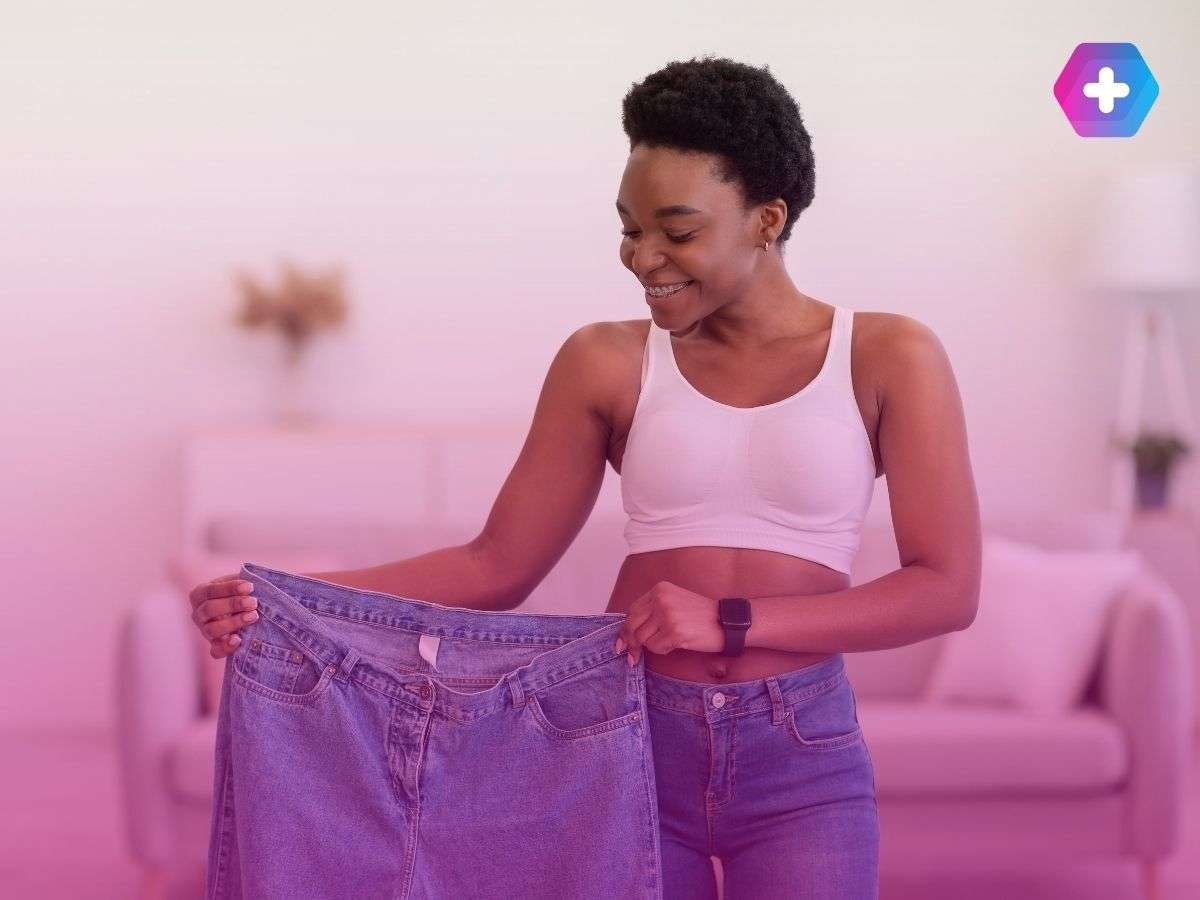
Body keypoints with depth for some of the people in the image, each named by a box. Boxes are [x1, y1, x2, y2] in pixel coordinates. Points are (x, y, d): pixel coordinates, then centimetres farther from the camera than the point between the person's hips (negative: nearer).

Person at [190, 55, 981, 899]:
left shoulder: (888, 358, -2)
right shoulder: (607, 363, 3)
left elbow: (946, 589, -8)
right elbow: (497, 567, 5)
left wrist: (733, 622, -18)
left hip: (803, 762, -2)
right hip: (627, 746, 2)